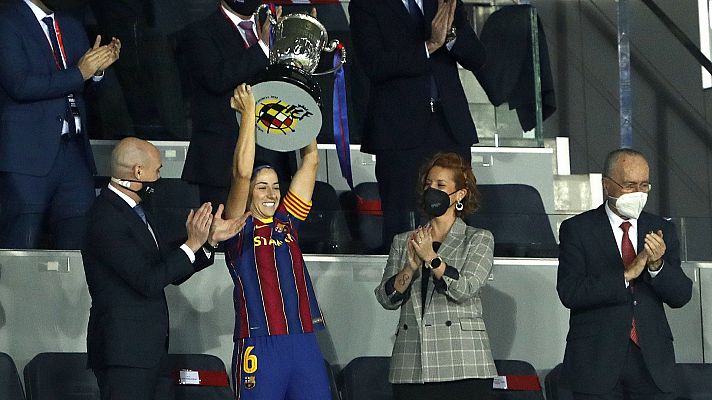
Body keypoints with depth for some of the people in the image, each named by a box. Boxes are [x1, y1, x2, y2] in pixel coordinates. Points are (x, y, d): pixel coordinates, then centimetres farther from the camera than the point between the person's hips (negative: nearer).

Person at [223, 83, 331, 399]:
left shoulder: (287, 221, 17)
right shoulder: (240, 229, 3)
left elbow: (311, 161, 17)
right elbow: (242, 173, -10)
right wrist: (248, 111, -7)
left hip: (304, 341, 5)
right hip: (259, 346, -5)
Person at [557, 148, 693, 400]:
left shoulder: (662, 230, 11)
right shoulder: (577, 230, 0)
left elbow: (681, 296, 5)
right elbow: (569, 293, -11)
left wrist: (657, 265, -15)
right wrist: (626, 275, -17)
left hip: (653, 362, 3)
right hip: (597, 363, -3)